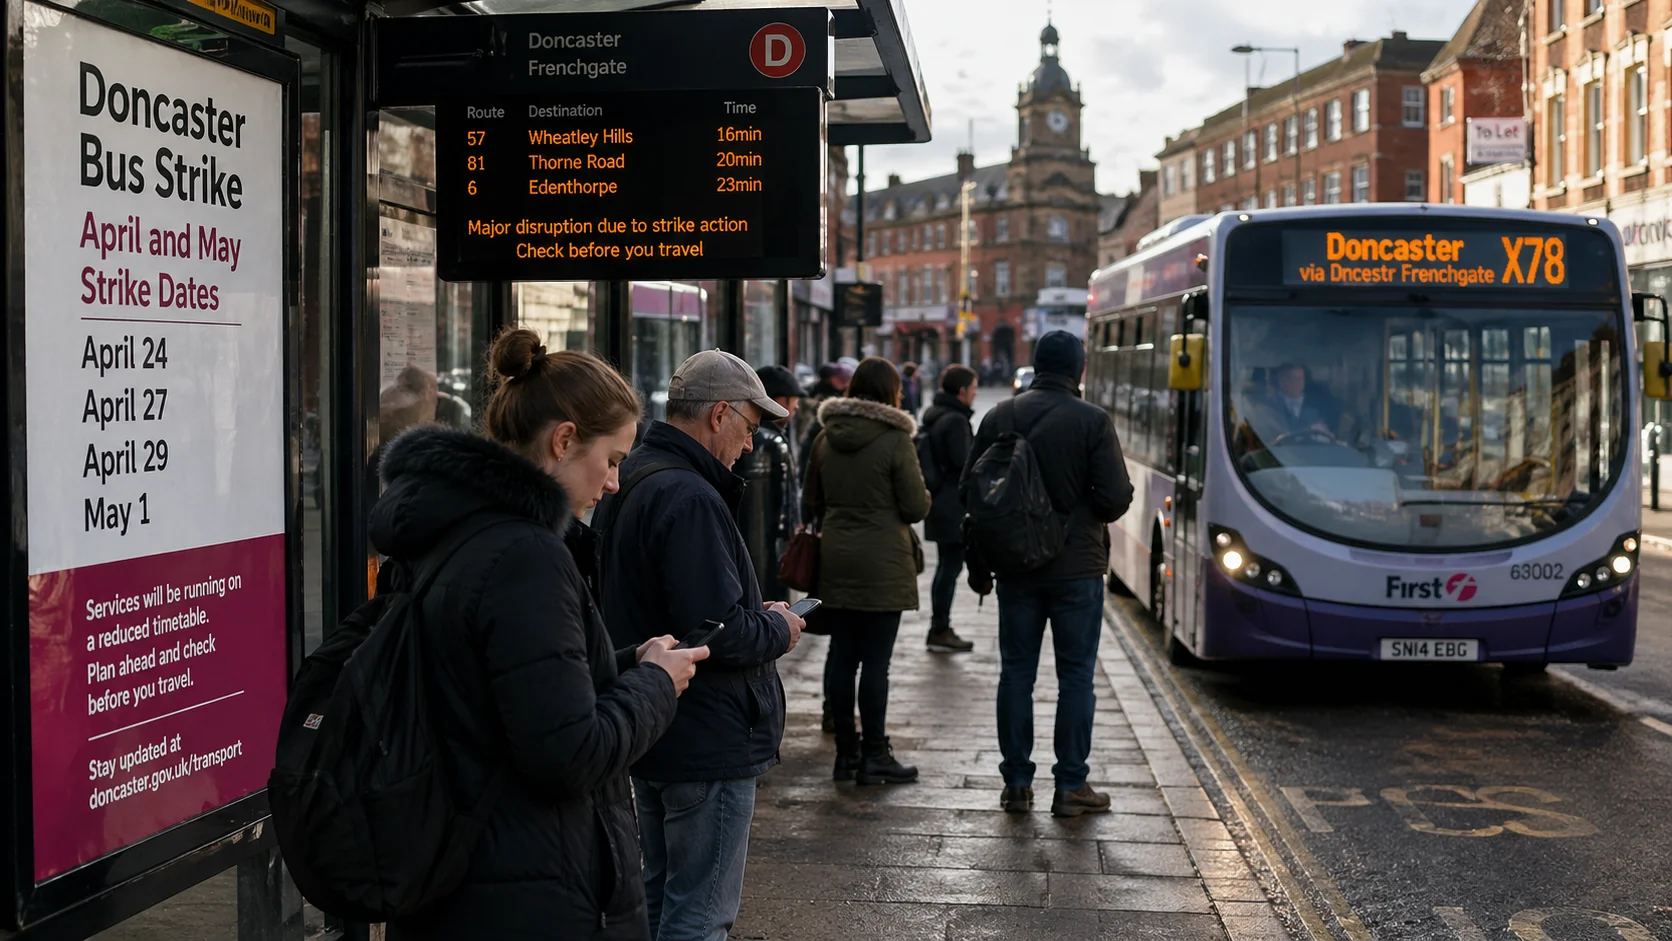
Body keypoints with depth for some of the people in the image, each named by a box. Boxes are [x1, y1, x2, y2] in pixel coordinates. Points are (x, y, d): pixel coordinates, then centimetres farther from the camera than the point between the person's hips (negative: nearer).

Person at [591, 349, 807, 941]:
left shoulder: (626, 486, 10)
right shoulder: (690, 498, -23)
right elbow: (721, 632, -28)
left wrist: (759, 617, 11)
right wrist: (779, 630, -8)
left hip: (649, 733, 10)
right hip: (707, 741, -10)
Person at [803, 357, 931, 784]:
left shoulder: (825, 440, 7)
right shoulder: (894, 440, -11)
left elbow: (812, 503, 14)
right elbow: (916, 507, -8)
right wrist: (924, 496, 12)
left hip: (835, 561, 6)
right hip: (882, 565, -5)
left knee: (842, 655, 9)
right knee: (875, 660, -1)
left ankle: (846, 751, 16)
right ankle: (874, 756, 5)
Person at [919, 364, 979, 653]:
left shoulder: (933, 415, 14)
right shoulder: (956, 420, -17)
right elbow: (963, 461, -22)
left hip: (938, 501, 10)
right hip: (953, 506, -10)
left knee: (946, 565, 16)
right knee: (951, 566, -5)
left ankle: (939, 628, 20)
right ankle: (940, 631, -2)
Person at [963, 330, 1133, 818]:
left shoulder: (1000, 417, 2)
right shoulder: (1092, 421, -9)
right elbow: (1116, 497, -13)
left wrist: (977, 564, 14)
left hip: (1016, 568, 3)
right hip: (1078, 570, -3)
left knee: (1016, 673, 10)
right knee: (1076, 676, 5)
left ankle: (1017, 783, 14)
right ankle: (1071, 787, 9)